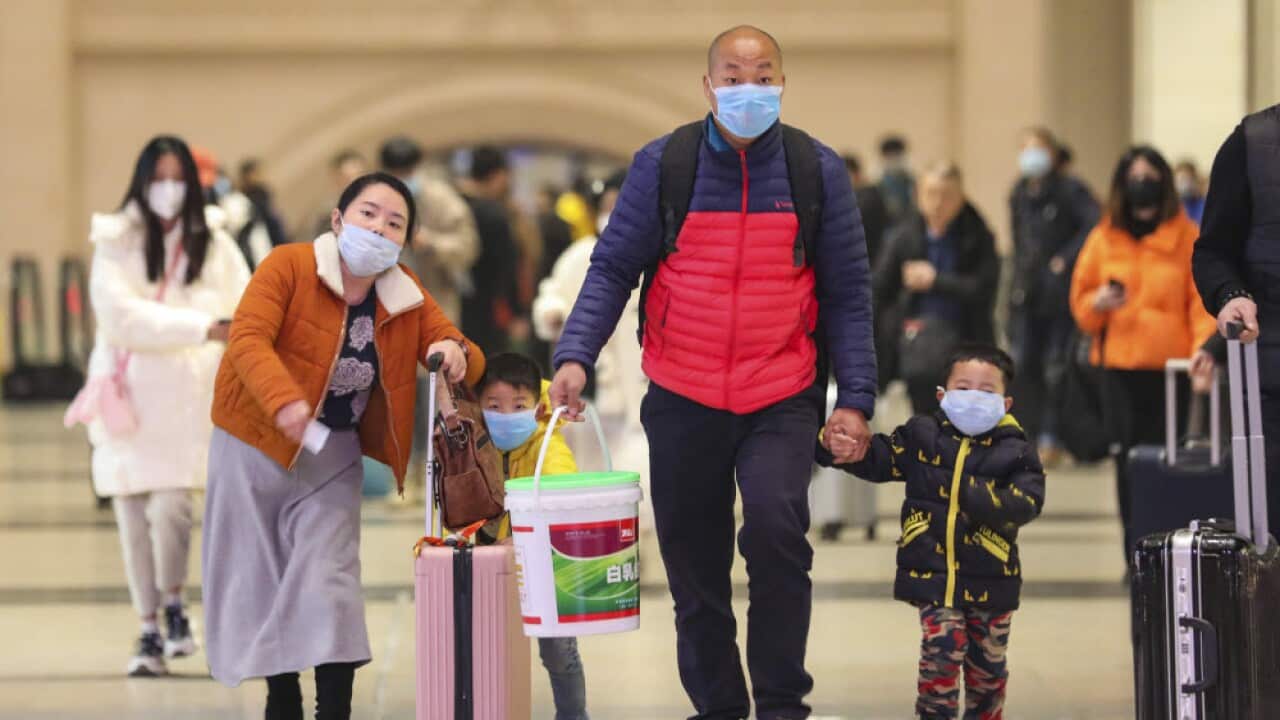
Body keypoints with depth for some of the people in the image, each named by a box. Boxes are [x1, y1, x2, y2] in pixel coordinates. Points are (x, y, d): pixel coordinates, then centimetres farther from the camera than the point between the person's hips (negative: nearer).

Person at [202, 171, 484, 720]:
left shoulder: (407, 297, -2)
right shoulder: (289, 266, -15)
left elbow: (466, 363, -2)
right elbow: (248, 339, -27)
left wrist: (457, 355, -28)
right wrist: (283, 402, -45)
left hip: (332, 454, 2)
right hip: (254, 444, -2)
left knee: (328, 581, -10)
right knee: (257, 580, 7)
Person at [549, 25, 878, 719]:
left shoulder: (817, 170, 0)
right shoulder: (662, 164, -2)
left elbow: (847, 293, 3)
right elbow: (612, 267, 0)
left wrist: (854, 397, -3)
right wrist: (575, 354, -14)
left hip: (782, 400, -1)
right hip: (683, 400, 2)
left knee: (775, 527, -23)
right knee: (694, 564, 9)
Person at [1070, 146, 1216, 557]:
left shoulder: (1187, 237, 2)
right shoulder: (1105, 239, 9)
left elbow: (1203, 300, -2)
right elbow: (1080, 300, 15)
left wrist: (1203, 348, -18)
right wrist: (1097, 304, -8)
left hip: (1172, 367, -2)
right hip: (1121, 365, 2)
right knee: (1129, 461, -3)